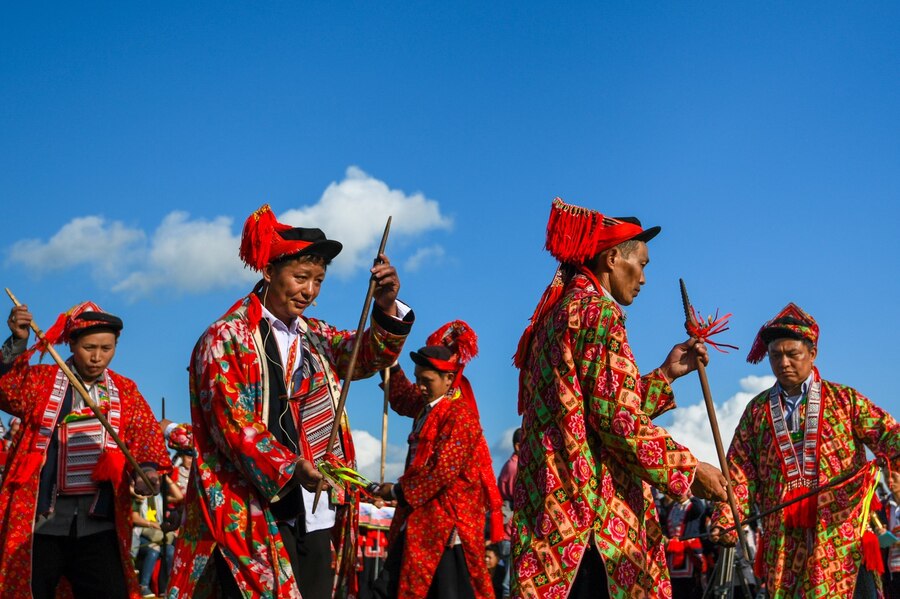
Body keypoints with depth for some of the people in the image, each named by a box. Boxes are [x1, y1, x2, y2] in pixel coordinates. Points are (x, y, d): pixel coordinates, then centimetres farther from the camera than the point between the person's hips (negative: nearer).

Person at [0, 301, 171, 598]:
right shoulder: (40, 379, 7)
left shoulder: (125, 391, 13)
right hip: (40, 517, -1)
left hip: (99, 521, 2)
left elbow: (145, 435, 5)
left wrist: (147, 470, -16)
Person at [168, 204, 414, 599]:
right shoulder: (227, 339, -3)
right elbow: (233, 422, -12)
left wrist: (387, 308, -17)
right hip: (259, 518, -6)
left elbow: (369, 355, 2)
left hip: (318, 517, 6)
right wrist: (289, 468, -25)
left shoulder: (315, 337, 15)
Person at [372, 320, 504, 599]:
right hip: (420, 514, 9)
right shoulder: (428, 405, 9)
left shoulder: (459, 415, -16)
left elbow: (443, 471, -20)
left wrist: (398, 491, -12)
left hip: (447, 517, -9)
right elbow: (402, 399, 34)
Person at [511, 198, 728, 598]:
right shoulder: (598, 310, -8)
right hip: (590, 505, -10)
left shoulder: (558, 313, 21)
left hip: (550, 502, 10)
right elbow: (617, 417, -16)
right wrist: (689, 470, -7)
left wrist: (666, 374, 26)